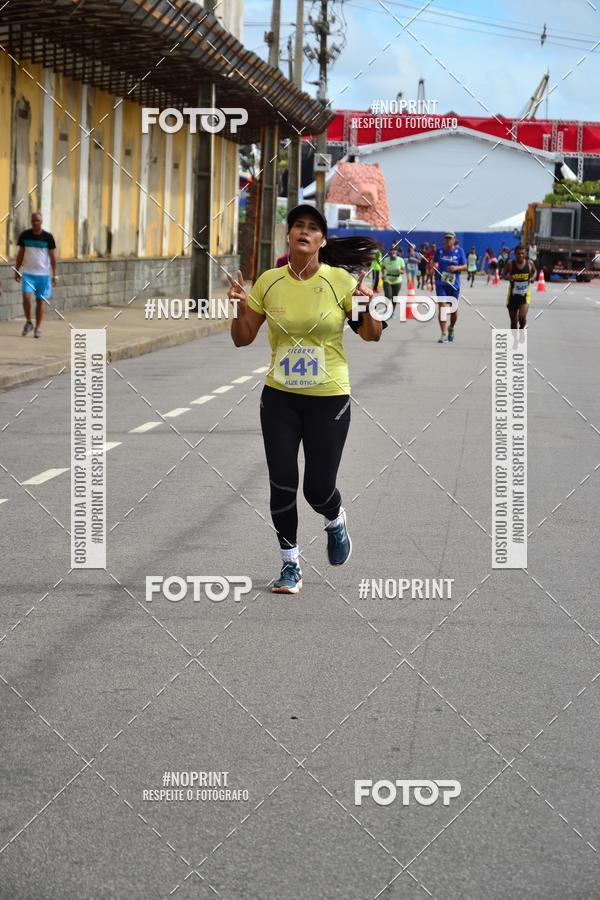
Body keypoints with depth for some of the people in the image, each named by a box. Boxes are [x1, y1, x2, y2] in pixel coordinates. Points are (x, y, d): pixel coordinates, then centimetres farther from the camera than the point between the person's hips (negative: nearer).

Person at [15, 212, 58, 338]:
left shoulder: (48, 237, -4)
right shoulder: (24, 235, 1)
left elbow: (53, 256, 0)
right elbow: (20, 254, 9)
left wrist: (55, 275, -4)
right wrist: (16, 271, 8)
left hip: (43, 274, -1)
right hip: (28, 273, 1)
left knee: (40, 301, 3)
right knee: (26, 297, -14)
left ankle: (38, 327, 14)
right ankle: (28, 322, 8)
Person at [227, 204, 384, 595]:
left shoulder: (340, 280, -8)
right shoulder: (269, 281, -2)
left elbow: (372, 335, -2)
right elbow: (242, 339, 5)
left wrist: (368, 308, -22)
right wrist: (241, 307, -14)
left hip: (329, 398, -2)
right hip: (279, 397, 2)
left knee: (319, 488, -2)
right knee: (282, 484, 0)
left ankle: (336, 521, 35)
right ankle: (291, 565, 18)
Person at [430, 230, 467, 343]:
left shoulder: (459, 251, 1)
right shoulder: (439, 251, 4)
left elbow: (465, 266, 3)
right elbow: (433, 262, 18)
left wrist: (456, 268, -16)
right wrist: (433, 265, -5)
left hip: (454, 284, 0)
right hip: (441, 284, 0)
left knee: (454, 309, 10)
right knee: (442, 307, -13)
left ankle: (451, 329, 39)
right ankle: (443, 334, -11)